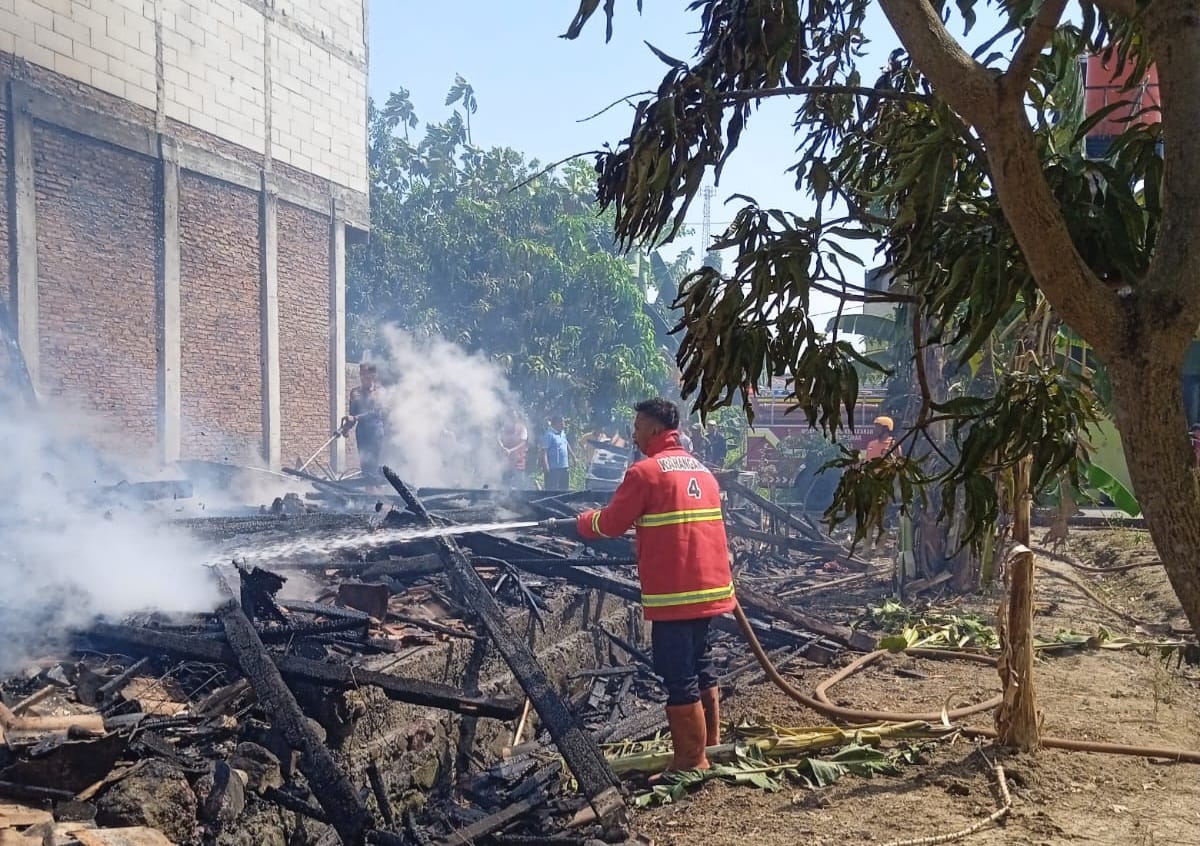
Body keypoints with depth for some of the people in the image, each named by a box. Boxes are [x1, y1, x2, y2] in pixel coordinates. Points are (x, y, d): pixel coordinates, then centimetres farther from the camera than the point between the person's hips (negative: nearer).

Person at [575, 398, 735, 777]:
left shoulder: (646, 471, -10)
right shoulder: (701, 469, 14)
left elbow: (611, 524, -6)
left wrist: (584, 521, 13)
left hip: (673, 593, -8)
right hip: (709, 586, 8)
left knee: (678, 677, 0)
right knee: (699, 666, 20)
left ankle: (690, 762, 6)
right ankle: (709, 746, 30)